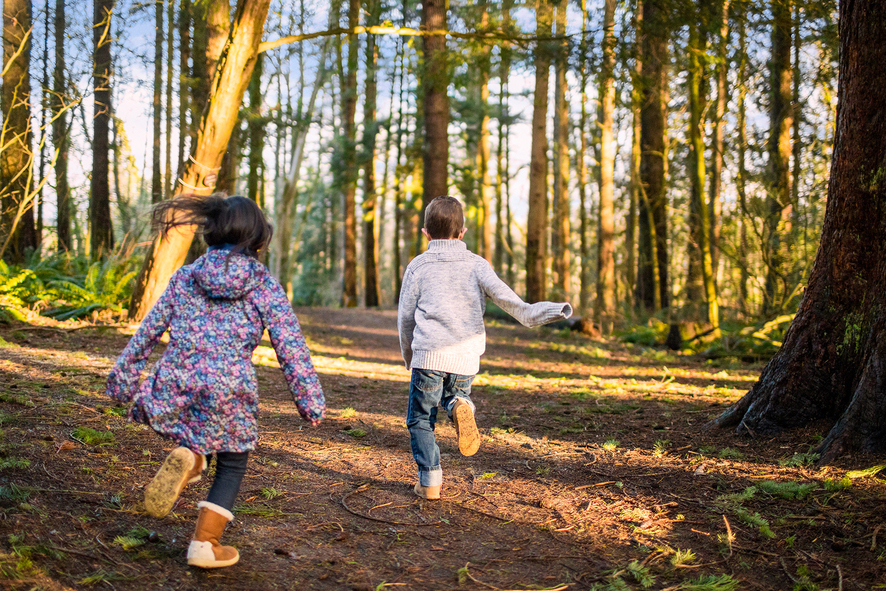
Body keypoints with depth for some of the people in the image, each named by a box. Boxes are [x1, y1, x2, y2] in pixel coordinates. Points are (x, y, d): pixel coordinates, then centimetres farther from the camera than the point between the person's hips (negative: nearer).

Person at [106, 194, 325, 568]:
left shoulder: (185, 277, 7)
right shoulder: (264, 286, -1)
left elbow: (149, 331, 12)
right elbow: (291, 348, -4)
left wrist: (123, 376, 21)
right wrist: (310, 399, 0)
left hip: (177, 386, 3)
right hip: (229, 393, -3)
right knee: (232, 467, 18)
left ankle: (187, 459, -1)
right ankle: (205, 543, 11)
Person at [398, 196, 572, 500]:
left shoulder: (418, 265, 8)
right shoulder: (476, 263, 10)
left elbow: (405, 318, 10)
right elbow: (502, 295, -8)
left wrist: (409, 358, 22)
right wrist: (541, 312, -10)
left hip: (429, 353, -2)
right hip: (466, 356, 2)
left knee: (420, 419, 11)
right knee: (455, 394, 28)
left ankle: (429, 480, 3)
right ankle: (460, 406, -7)